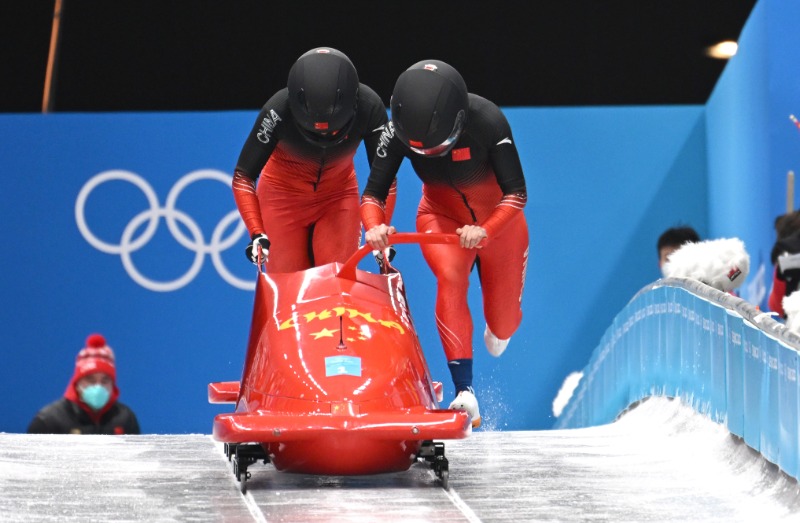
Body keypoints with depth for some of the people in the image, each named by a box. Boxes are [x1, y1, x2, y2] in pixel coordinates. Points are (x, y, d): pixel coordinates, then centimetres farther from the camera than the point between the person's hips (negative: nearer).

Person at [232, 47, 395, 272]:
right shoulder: (278, 111, -31)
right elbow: (243, 177, -24)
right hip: (284, 193, -2)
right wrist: (257, 234, -36)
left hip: (339, 194, 2)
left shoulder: (369, 107, -26)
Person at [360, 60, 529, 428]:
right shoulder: (399, 129, -25)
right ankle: (464, 391, -37)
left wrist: (485, 231, -46)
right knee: (450, 277, -32)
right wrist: (374, 227, -41)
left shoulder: (488, 121, -32)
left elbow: (517, 193, -28)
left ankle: (498, 331, 48)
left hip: (499, 219, 0)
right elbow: (373, 193, -19)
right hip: (442, 217, 1)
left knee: (503, 322, 6)